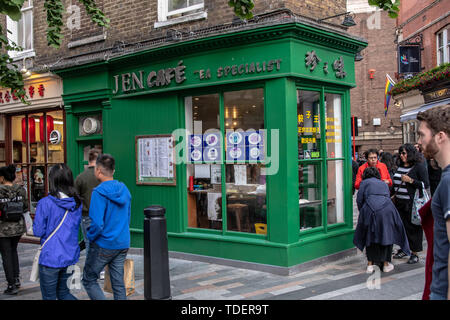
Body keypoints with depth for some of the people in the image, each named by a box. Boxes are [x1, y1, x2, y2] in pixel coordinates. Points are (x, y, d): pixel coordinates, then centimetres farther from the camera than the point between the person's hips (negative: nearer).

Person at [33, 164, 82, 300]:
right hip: (71, 256, 5)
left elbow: (38, 231, -10)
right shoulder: (77, 203, 0)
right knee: (63, 292, 23)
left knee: (49, 296, 12)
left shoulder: (45, 203, -16)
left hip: (51, 258, -5)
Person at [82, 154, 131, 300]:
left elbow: (97, 224, -22)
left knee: (89, 280, 10)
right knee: (118, 282, 12)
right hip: (123, 244, 7)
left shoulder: (99, 192, -18)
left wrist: (90, 237, -5)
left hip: (103, 245, -6)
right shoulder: (124, 189, 5)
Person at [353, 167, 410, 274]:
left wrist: (362, 212, 25)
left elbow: (359, 200, 9)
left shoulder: (365, 182, 19)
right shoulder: (384, 184, 30)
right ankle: (385, 264, 18)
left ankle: (370, 264, 13)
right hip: (387, 209, 2)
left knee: (370, 237, 12)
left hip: (371, 210, -2)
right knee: (387, 235, 15)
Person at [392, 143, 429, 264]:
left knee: (413, 227, 0)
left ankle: (414, 253, 8)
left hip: (412, 203, -6)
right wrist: (394, 195, 19)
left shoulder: (419, 167, -7)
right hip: (399, 203, 6)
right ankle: (403, 249, 24)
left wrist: (410, 180, -18)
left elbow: (426, 185, -12)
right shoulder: (400, 166, 14)